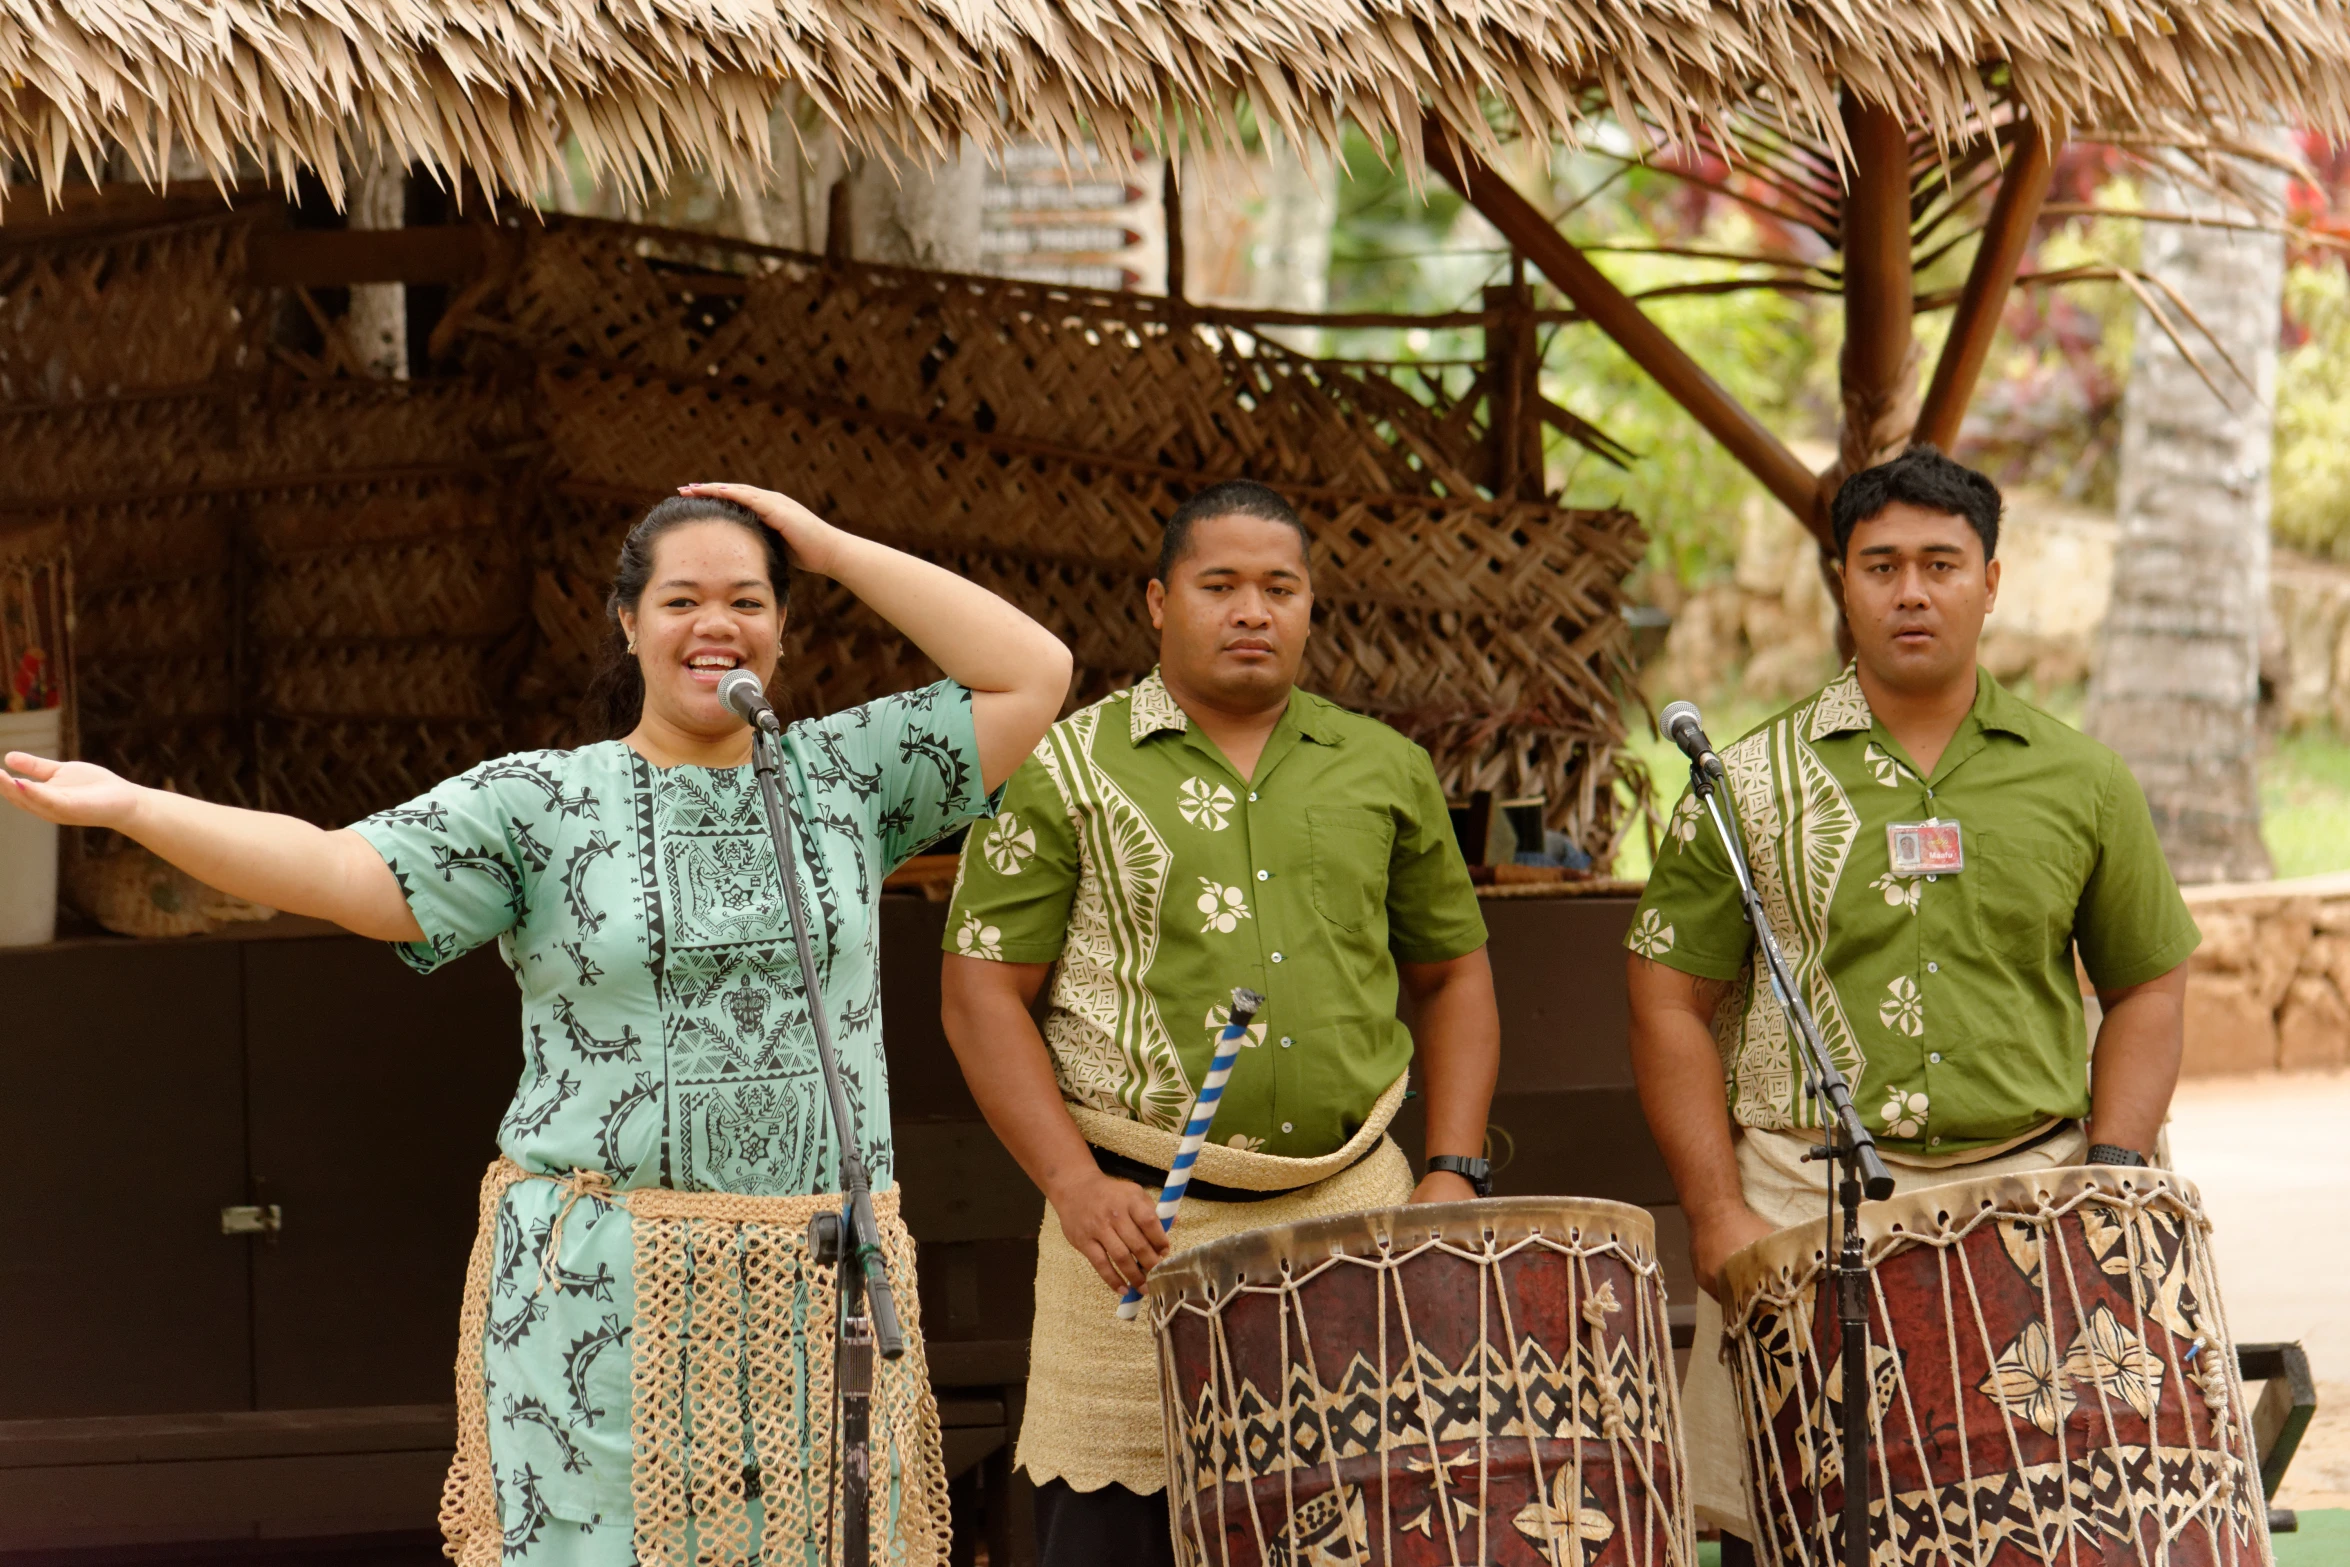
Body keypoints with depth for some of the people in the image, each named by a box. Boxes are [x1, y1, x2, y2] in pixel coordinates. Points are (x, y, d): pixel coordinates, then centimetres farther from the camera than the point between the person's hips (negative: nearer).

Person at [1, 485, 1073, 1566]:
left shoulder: (846, 777, 11)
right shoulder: (539, 805, 4)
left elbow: (1033, 674, 5)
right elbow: (345, 875, -7)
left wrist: (833, 549, 4)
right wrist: (132, 807, -20)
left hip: (819, 1302, 2)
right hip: (601, 1292, -2)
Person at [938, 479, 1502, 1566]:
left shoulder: (1383, 769, 13)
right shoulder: (1064, 770, 2)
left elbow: (1452, 975, 20)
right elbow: (981, 990, -2)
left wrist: (1451, 1171, 6)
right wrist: (1074, 1182, -13)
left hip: (1355, 1209, 3)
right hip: (1142, 1223, -3)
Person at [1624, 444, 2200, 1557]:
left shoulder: (2081, 782, 10)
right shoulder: (1752, 786, 4)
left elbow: (2147, 986, 16)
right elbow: (1669, 1003, 4)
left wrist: (2113, 1169, 0)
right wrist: (1717, 1215, -5)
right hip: (1802, 1205, -1)